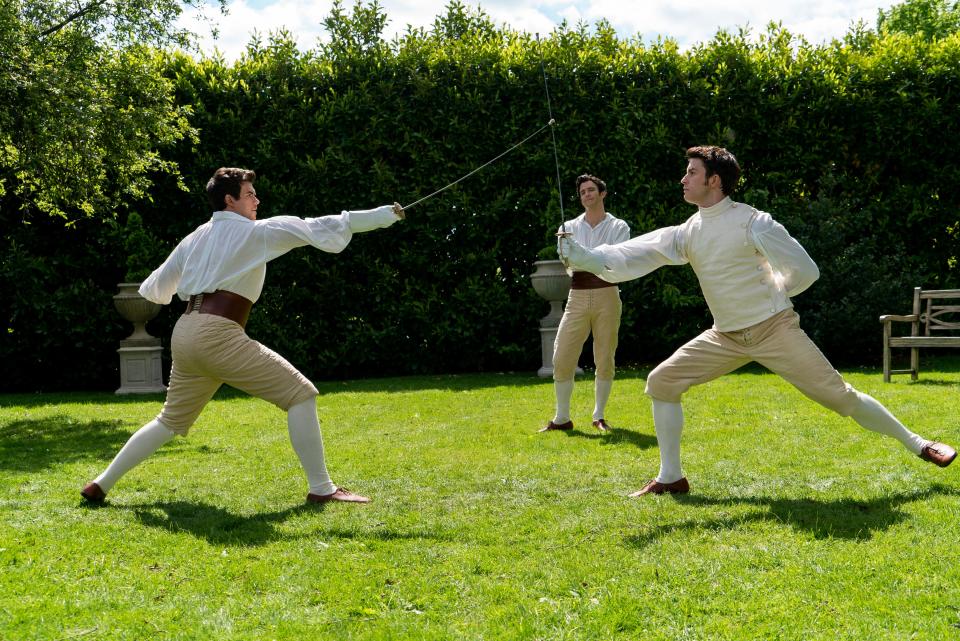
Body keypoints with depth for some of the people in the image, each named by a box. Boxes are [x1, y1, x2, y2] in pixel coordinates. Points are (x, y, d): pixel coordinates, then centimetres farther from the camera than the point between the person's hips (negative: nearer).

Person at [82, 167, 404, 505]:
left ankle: (101, 484, 24)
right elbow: (319, 228, 1)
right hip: (217, 334, -7)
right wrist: (385, 214, 5)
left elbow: (155, 288, 23)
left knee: (171, 421, 24)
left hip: (183, 334, 8)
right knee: (300, 394, -3)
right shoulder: (256, 231, 2)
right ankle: (321, 488, -7)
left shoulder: (196, 237, 19)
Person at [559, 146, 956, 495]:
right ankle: (671, 477, 7)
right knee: (661, 382, -2)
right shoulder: (687, 232, 2)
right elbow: (635, 256, -6)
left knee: (839, 396, -6)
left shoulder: (753, 223, -16)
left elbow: (806, 272, -12)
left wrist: (766, 294, 0)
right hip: (726, 337, 6)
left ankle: (915, 444, 13)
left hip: (775, 330, -6)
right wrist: (582, 257, -20)